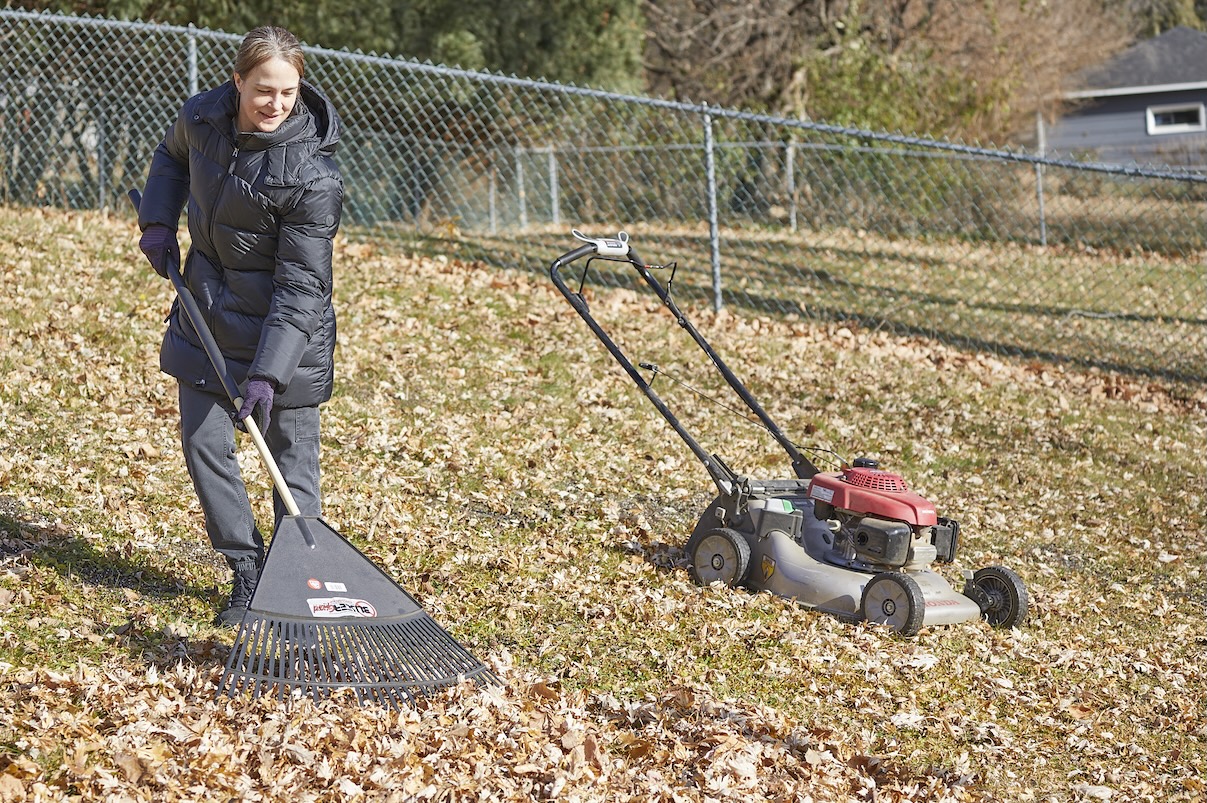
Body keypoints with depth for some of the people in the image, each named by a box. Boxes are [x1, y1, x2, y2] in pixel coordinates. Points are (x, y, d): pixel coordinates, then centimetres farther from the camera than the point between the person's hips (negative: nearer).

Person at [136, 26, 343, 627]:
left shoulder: (311, 175, -26)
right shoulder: (202, 117, -9)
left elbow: (300, 287, -25)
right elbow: (172, 156, 19)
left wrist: (268, 373, -31)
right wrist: (158, 222, 4)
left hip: (284, 329, -6)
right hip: (208, 319, 6)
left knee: (292, 458, 2)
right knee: (203, 443, 5)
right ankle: (248, 574, 16)